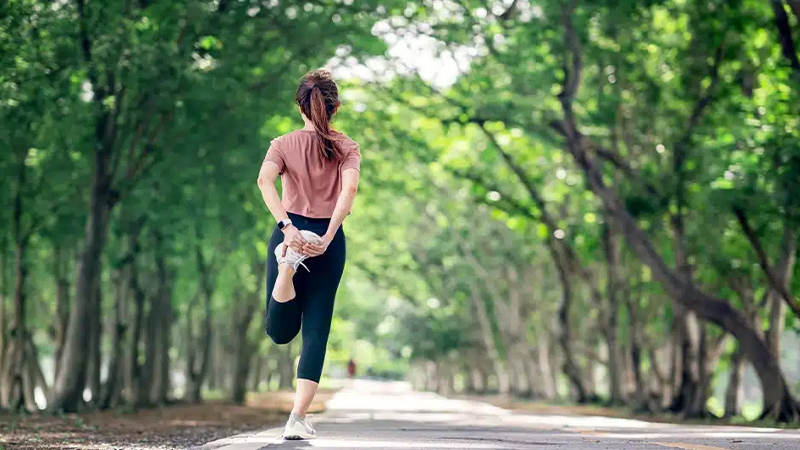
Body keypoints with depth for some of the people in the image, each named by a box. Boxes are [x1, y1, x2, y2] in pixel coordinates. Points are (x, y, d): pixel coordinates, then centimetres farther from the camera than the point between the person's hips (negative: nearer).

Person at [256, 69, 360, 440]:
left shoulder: (283, 144, 5)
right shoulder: (347, 148, 4)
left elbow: (264, 180, -15)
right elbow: (349, 189, -16)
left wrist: (287, 227, -23)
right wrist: (328, 237, -20)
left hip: (289, 234, 0)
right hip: (328, 239, 0)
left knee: (280, 332, 3)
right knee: (316, 331, 4)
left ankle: (287, 266, -26)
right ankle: (298, 418, -5)